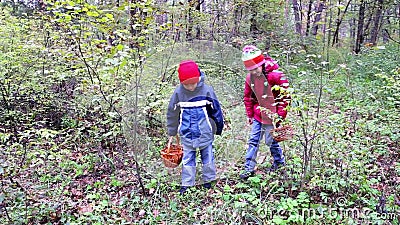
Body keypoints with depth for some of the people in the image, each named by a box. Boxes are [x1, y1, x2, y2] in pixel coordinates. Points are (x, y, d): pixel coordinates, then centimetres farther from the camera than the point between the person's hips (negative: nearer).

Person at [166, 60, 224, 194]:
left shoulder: (207, 90, -12)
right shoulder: (178, 93, -8)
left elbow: (216, 109, -1)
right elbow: (172, 113, 4)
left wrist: (219, 127, 6)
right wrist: (171, 131, 11)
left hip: (205, 132, -1)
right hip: (186, 134, 1)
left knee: (207, 156, 13)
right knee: (187, 158, 9)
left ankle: (208, 179, 31)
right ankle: (187, 183, 20)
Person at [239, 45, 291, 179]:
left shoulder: (275, 75, -18)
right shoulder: (250, 78, 0)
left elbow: (285, 96, -13)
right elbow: (248, 97, 13)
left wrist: (280, 115, -11)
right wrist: (249, 114, 12)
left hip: (272, 115, -5)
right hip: (258, 115, 5)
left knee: (271, 141, 5)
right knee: (253, 140, 5)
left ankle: (279, 161, 33)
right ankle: (249, 168, 12)